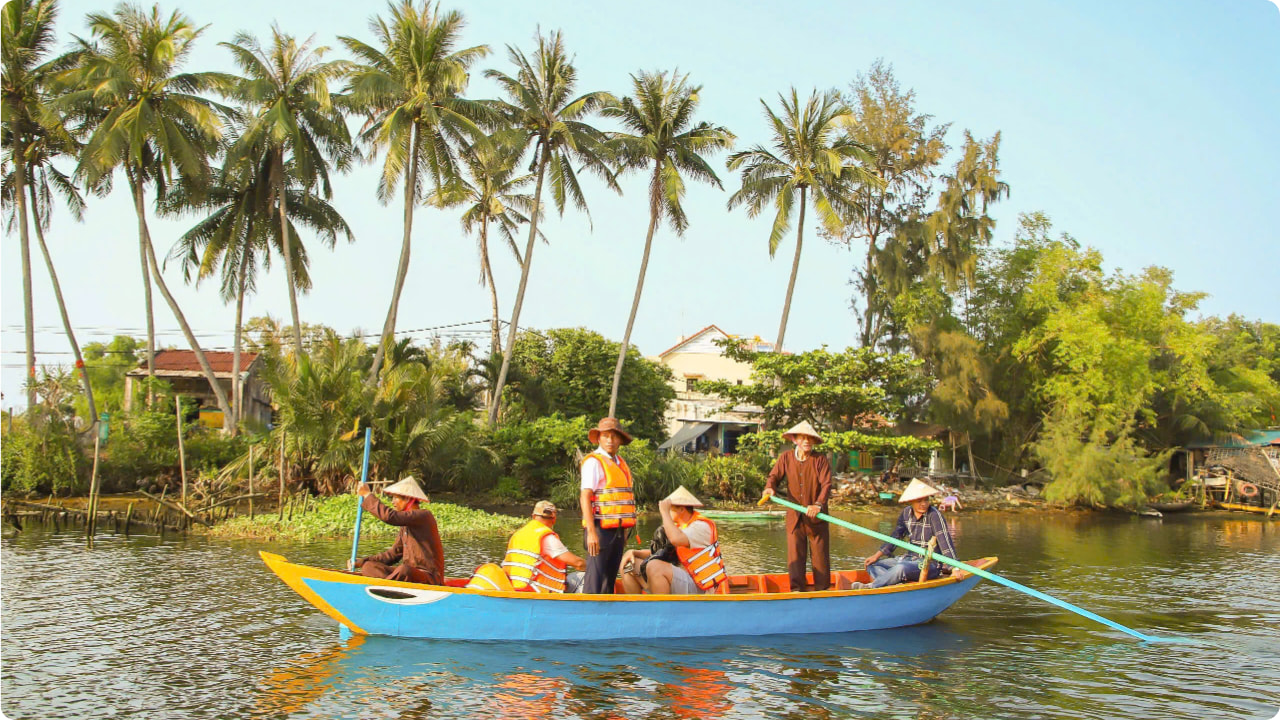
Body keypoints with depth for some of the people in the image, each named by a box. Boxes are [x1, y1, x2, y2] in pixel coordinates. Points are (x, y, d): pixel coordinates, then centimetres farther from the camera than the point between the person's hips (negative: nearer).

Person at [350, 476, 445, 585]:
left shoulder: (424, 515, -11)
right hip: (409, 572, 9)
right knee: (369, 567, -3)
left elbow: (389, 516, -23)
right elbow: (394, 554, 20)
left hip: (429, 578, -9)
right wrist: (362, 561, 12)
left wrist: (368, 495, -11)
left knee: (404, 570, -40)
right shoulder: (405, 525, 18)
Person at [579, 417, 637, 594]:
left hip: (617, 530, 8)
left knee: (610, 578, 12)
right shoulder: (594, 461, -7)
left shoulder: (620, 463, 18)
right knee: (595, 579, -10)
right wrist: (591, 532, -22)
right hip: (601, 529, -8)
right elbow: (585, 497, -15)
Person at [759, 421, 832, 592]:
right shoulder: (786, 457, 6)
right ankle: (796, 589, 4)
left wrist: (818, 504, -26)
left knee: (820, 553, 3)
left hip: (816, 515, -1)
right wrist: (770, 487, -20)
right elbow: (774, 476, 4)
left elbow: (826, 484, -11)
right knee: (795, 553, -1)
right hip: (795, 516, 1)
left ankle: (822, 590, 13)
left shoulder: (820, 459, -2)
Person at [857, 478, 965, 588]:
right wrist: (877, 556, 6)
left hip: (930, 564, -8)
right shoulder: (906, 513, 5)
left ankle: (871, 587, -22)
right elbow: (895, 537, 13)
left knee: (901, 568, -37)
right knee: (872, 565, -4)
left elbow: (945, 542, -20)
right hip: (910, 559, 8)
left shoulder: (934, 515, -14)